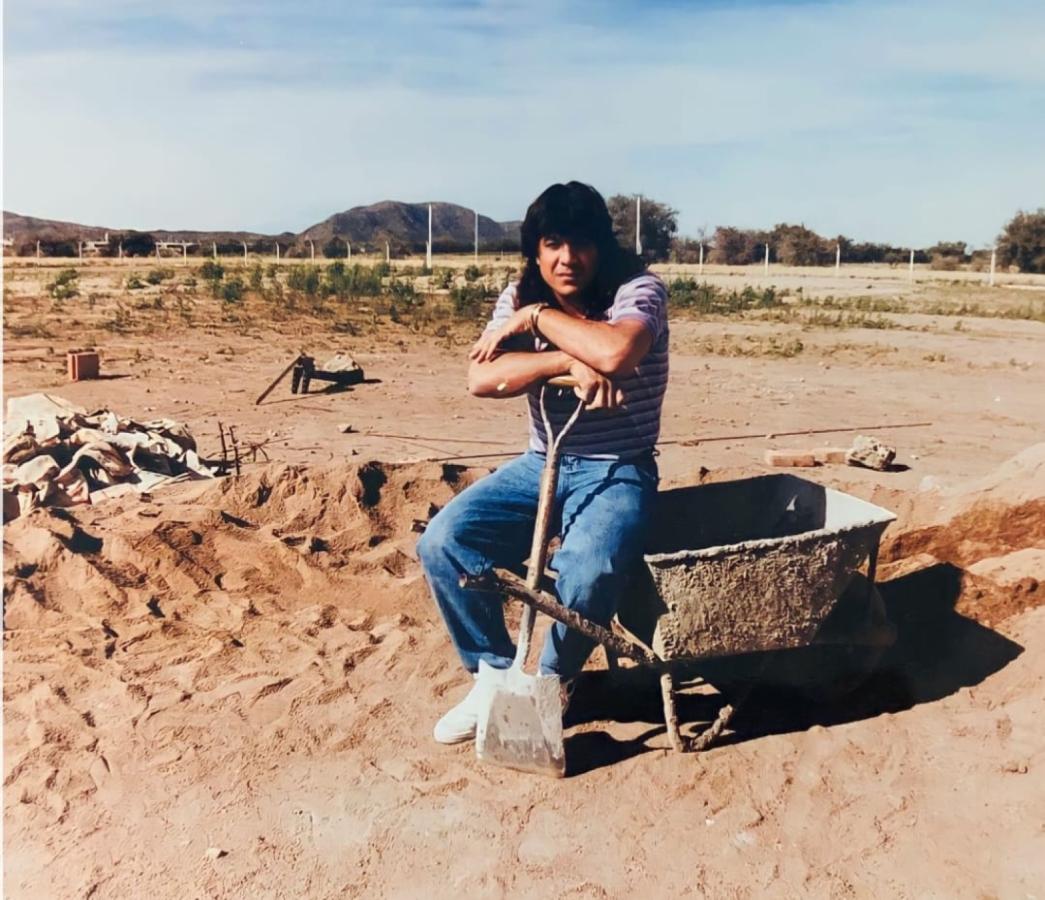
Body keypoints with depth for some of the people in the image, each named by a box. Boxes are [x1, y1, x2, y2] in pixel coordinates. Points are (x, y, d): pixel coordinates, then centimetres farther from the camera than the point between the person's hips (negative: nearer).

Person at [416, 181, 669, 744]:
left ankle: (552, 682, -1)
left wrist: (539, 317, -18)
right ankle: (496, 674, 5)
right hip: (540, 465, 5)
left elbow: (615, 353, -32)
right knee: (443, 542, -17)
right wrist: (569, 362, -25)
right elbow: (482, 379, -13)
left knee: (586, 570, -34)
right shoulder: (519, 297, 4)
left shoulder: (638, 291, -9)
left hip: (617, 473, -4)